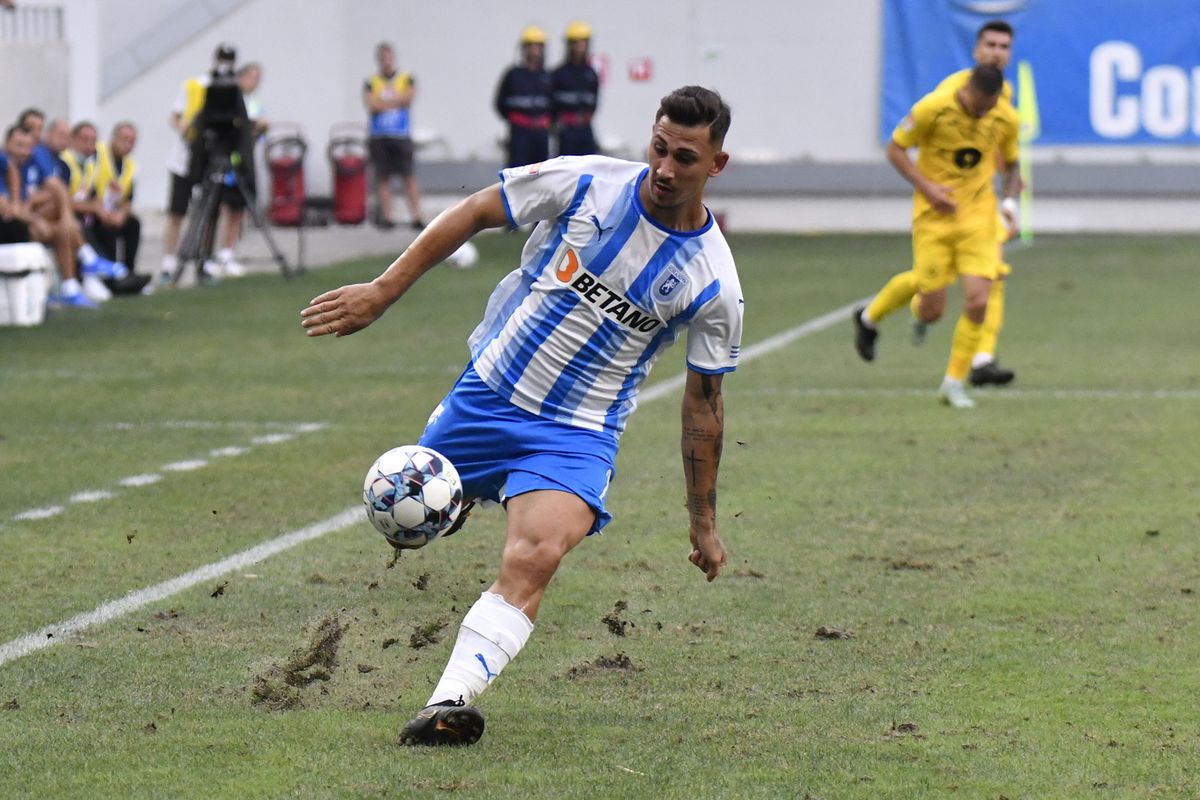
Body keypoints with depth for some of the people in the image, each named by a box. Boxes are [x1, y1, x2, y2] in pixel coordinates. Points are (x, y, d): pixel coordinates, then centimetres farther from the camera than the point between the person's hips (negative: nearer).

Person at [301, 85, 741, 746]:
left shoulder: (714, 284, -9)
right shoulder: (586, 183, -11)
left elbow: (703, 401, 2)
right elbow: (475, 214, -1)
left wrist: (703, 521, 7)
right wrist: (384, 290, -7)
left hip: (576, 437, -3)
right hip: (487, 393, 3)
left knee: (532, 561, -27)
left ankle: (449, 703, -37)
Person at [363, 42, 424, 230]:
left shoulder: (407, 80, 9)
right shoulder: (371, 83, 7)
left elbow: (409, 98, -7)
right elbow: (371, 104, -7)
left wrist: (383, 102, -6)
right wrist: (396, 101, -6)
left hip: (401, 135, -1)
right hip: (378, 136, 1)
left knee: (409, 176, -8)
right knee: (383, 177, 0)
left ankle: (417, 216, -11)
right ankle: (386, 217, 2)